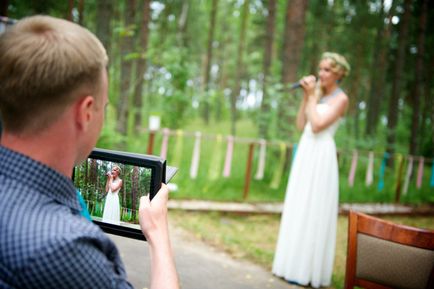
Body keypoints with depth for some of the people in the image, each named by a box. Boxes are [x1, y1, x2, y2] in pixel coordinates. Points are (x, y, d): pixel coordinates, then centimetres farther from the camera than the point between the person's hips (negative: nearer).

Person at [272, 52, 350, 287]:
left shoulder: (341, 98, -7)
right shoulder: (318, 93, 15)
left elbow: (317, 126, -18)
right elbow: (301, 125, 9)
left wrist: (312, 96, -11)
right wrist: (306, 96, 3)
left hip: (321, 156, -8)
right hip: (305, 153, 8)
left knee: (313, 212, -4)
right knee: (299, 210, 12)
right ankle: (295, 263, 24)